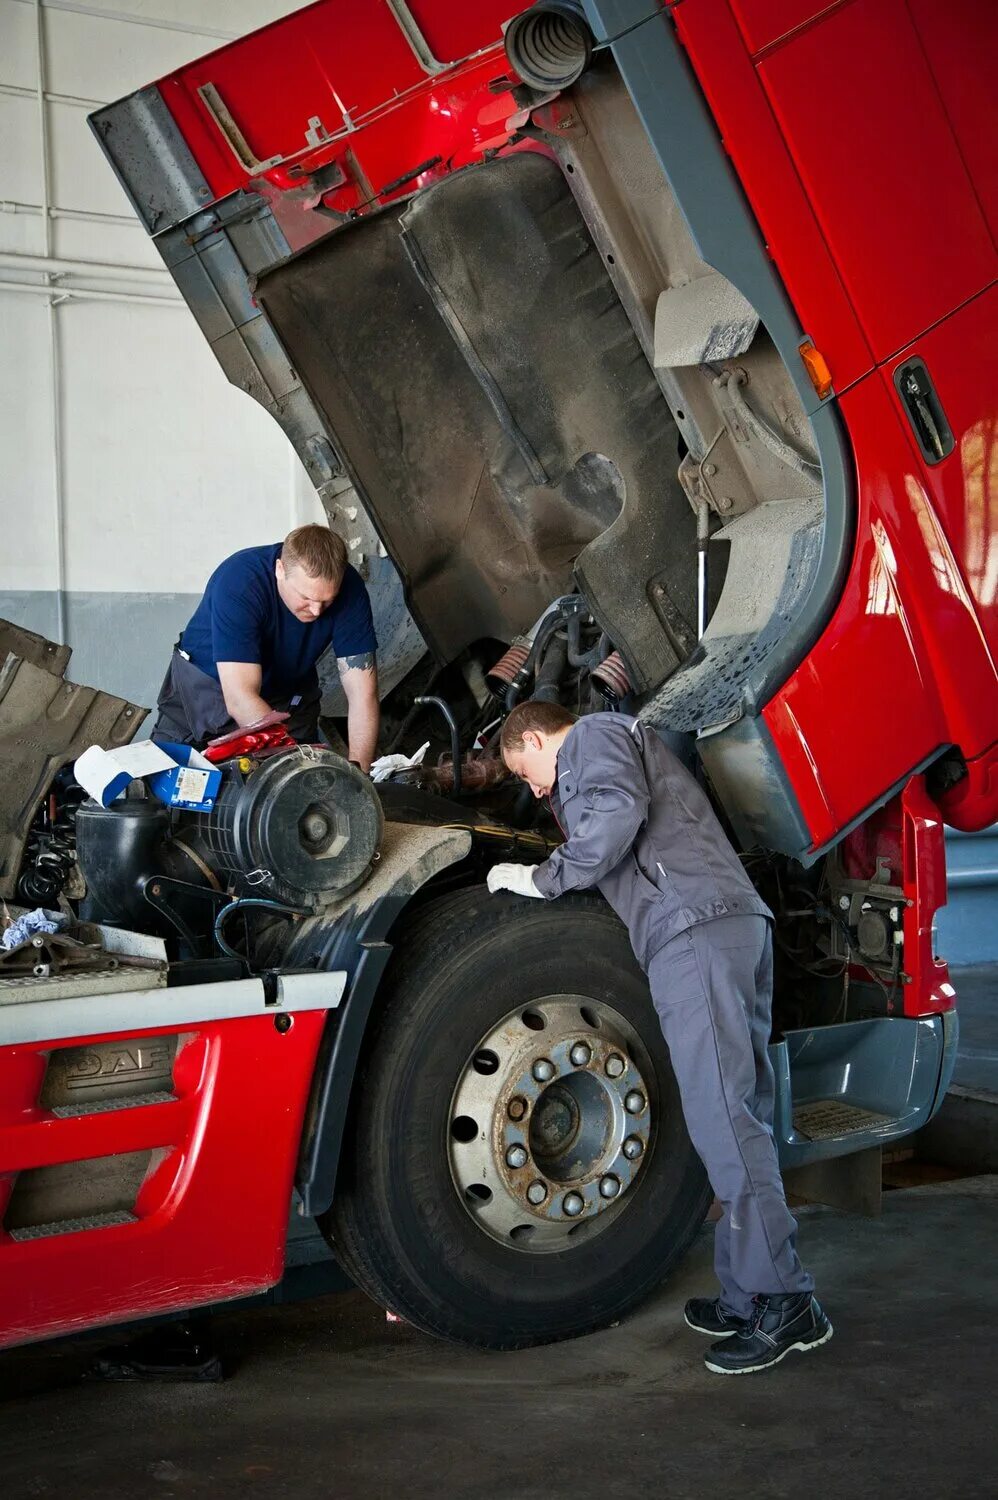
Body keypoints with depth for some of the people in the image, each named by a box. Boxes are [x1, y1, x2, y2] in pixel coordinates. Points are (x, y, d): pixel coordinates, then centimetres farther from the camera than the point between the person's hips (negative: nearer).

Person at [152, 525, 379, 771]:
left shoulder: (348, 588, -26)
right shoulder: (237, 584, -37)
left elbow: (362, 691, -25)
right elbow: (240, 700, -42)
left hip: (287, 691, 2)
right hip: (205, 682, -2)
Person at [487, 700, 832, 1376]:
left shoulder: (594, 735, 8)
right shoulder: (631, 742, 36)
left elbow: (617, 810, -13)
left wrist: (543, 878, -4)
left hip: (694, 931, -10)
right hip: (742, 920, 10)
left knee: (722, 1118, -14)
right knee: (738, 1119, 8)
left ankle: (785, 1303, -16)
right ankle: (747, 1297, 10)